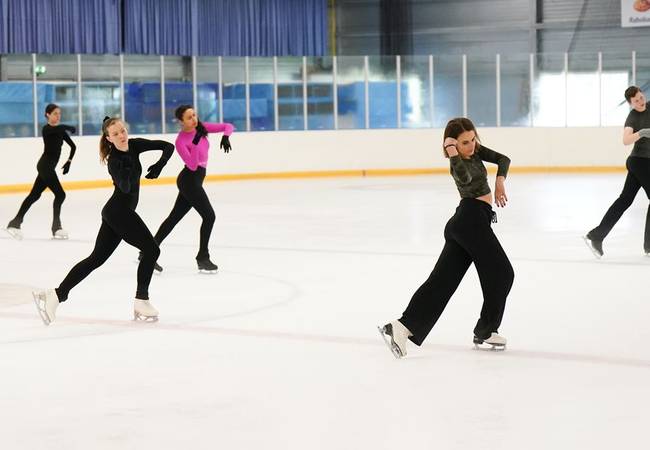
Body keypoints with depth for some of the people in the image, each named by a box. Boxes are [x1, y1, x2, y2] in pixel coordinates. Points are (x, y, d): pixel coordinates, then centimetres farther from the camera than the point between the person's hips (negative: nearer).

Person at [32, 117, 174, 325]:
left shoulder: (135, 145, 2)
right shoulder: (114, 160, -18)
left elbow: (168, 146, 2)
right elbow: (125, 187, -31)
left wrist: (159, 165, -13)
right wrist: (125, 171, -46)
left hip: (115, 213, 8)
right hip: (119, 212, -8)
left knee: (96, 258, 8)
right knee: (151, 249, -5)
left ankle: (56, 295, 5)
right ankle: (141, 302, -1)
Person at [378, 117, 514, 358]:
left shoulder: (476, 150, 13)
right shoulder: (459, 164, -13)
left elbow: (503, 159, 12)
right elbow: (465, 178, -35)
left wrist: (500, 180, -4)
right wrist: (453, 152, -31)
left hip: (461, 224, 8)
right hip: (473, 219, -8)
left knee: (441, 280, -1)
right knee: (501, 274, 2)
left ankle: (403, 326, -13)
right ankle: (484, 333, 7)